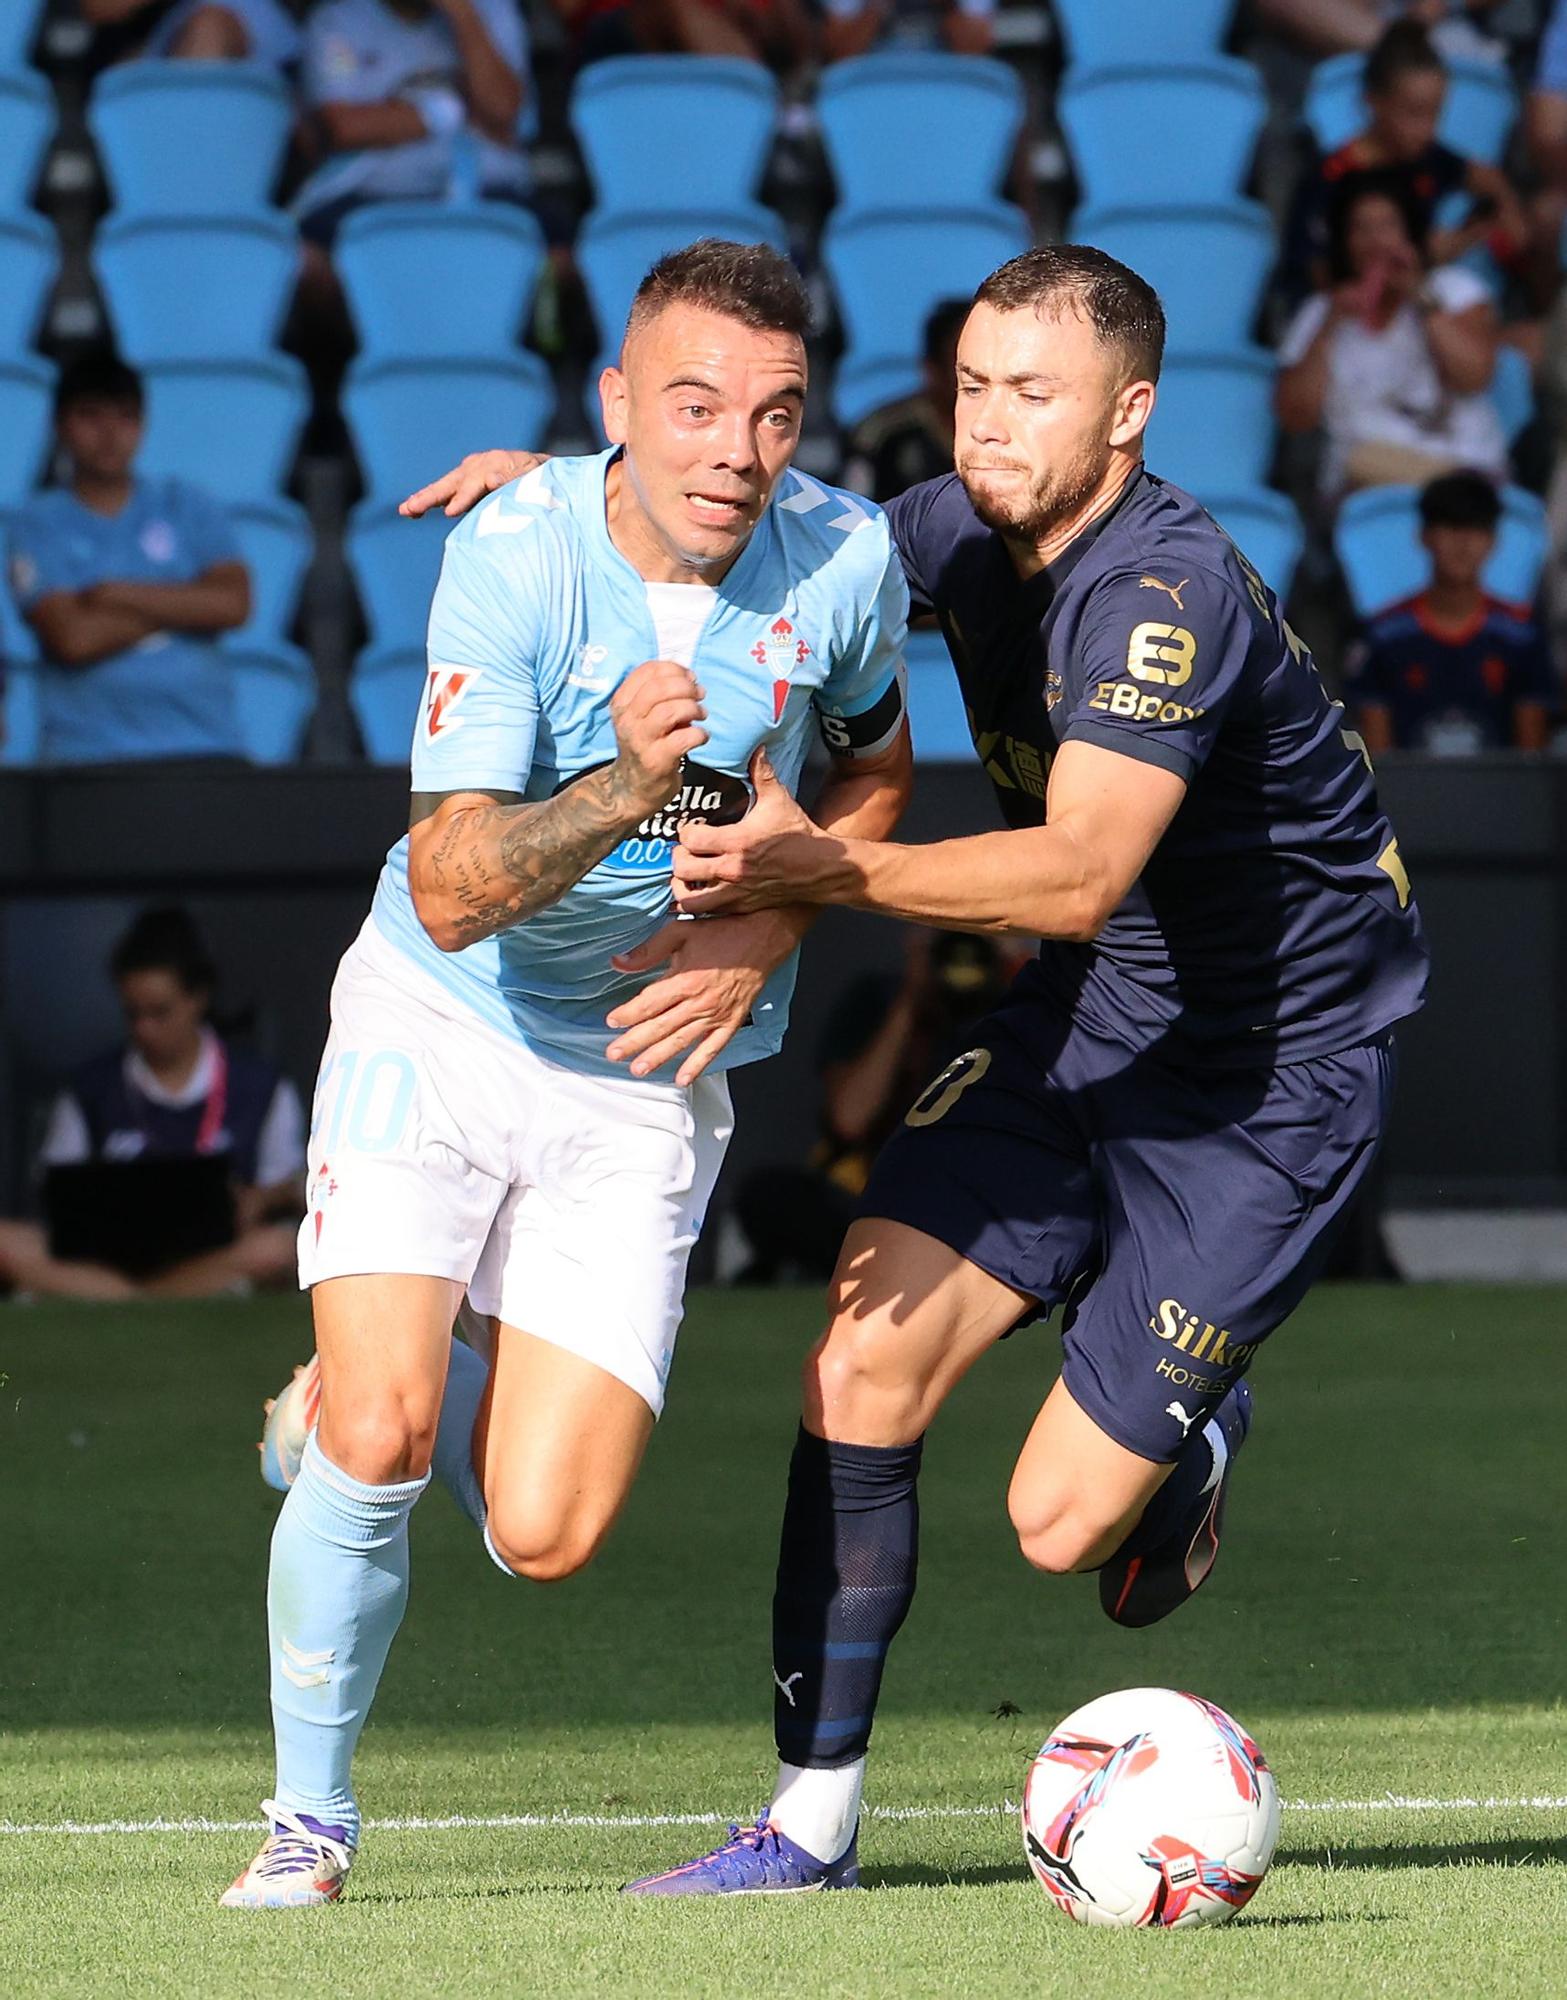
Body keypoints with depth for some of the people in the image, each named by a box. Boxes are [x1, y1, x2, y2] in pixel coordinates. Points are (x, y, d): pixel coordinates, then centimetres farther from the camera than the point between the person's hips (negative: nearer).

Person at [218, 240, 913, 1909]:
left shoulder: (846, 561, -11)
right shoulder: (513, 556, -21)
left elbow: (874, 768, 12)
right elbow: (452, 893, -28)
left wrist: (770, 928, -6)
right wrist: (626, 786, -45)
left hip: (648, 1073, 3)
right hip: (440, 1024, -3)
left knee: (545, 1537, -7)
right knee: (380, 1434, -21)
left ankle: (366, 1402, 28)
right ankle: (309, 1817, 3)